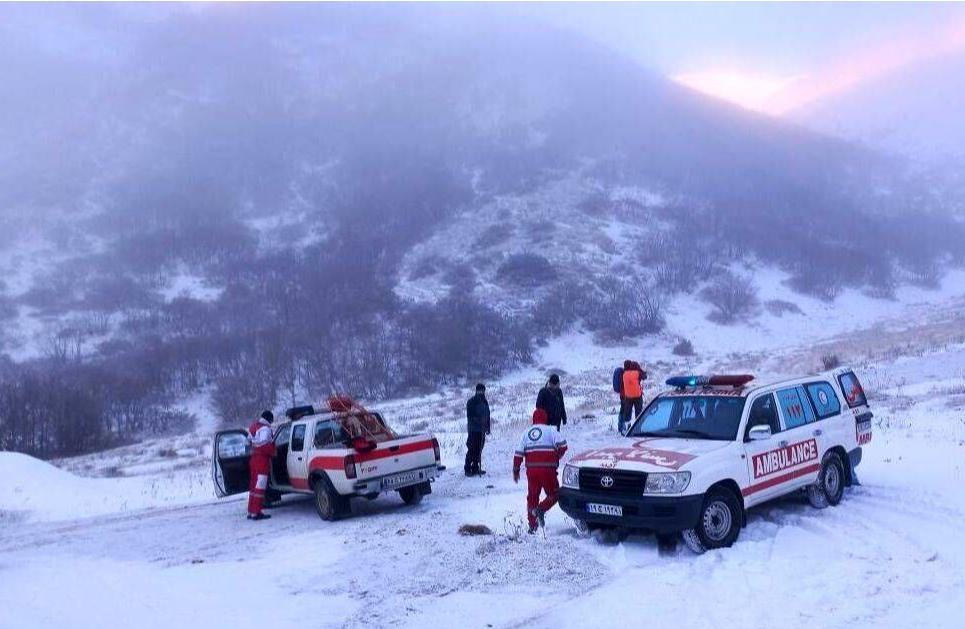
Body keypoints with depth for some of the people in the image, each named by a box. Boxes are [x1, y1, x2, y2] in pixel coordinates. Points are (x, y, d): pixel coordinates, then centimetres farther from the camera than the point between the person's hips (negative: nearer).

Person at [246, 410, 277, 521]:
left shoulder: (253, 427, 16)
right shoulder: (265, 428, -13)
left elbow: (249, 441, 17)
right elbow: (265, 444, -22)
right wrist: (273, 452, -9)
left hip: (253, 458, 9)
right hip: (262, 459, -9)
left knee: (253, 485, 15)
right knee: (260, 486, -7)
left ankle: (251, 512, 19)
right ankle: (256, 513, -9)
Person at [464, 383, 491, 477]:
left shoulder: (485, 402, 15)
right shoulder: (471, 402, -6)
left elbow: (487, 415, 21)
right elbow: (470, 416, -12)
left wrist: (488, 427, 17)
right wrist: (479, 420, -24)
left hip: (482, 430, 7)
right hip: (474, 429, -6)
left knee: (478, 450, 9)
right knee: (472, 449, -8)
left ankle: (475, 468, 16)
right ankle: (468, 469, -4)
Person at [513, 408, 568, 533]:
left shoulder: (526, 433, 12)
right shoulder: (550, 431, 1)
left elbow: (519, 453, 7)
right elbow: (562, 445, -10)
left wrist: (516, 471, 14)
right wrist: (557, 457, 10)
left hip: (531, 470, 4)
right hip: (547, 470, -4)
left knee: (532, 496, 16)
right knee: (553, 494, 9)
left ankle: (532, 525, 14)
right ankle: (540, 509, -17)